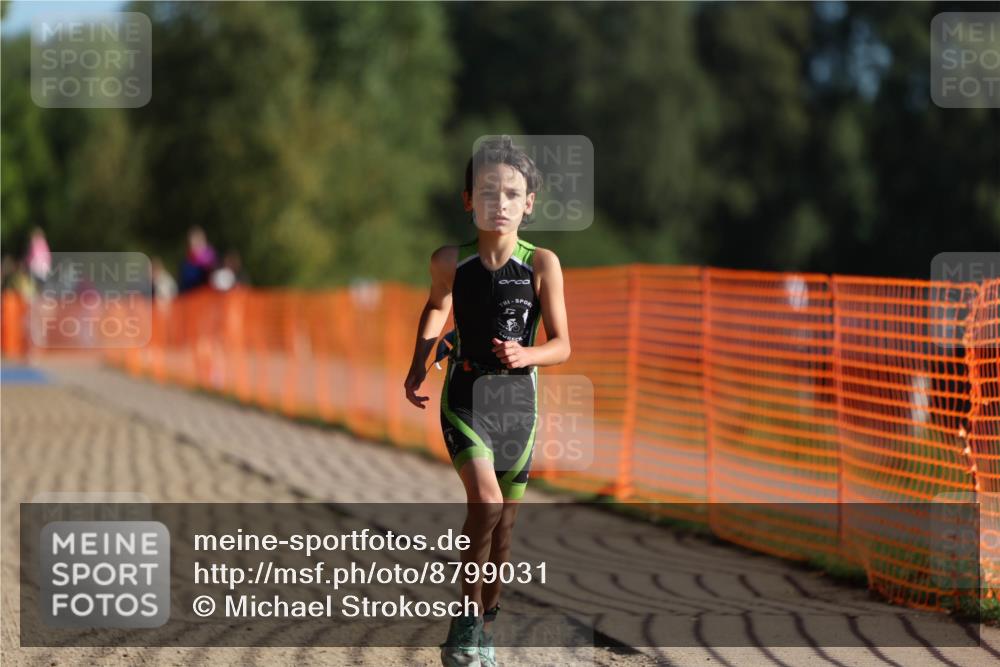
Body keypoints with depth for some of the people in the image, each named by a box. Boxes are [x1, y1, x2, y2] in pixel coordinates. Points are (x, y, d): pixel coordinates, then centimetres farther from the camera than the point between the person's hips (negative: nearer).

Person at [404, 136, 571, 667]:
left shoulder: (542, 264, -10)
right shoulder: (450, 261, -7)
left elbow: (561, 345, -5)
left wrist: (525, 355, -24)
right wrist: (417, 366, 8)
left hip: (518, 399, 1)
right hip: (465, 397, -1)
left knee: (505, 523, 10)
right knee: (485, 502, -23)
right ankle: (466, 620, -8)